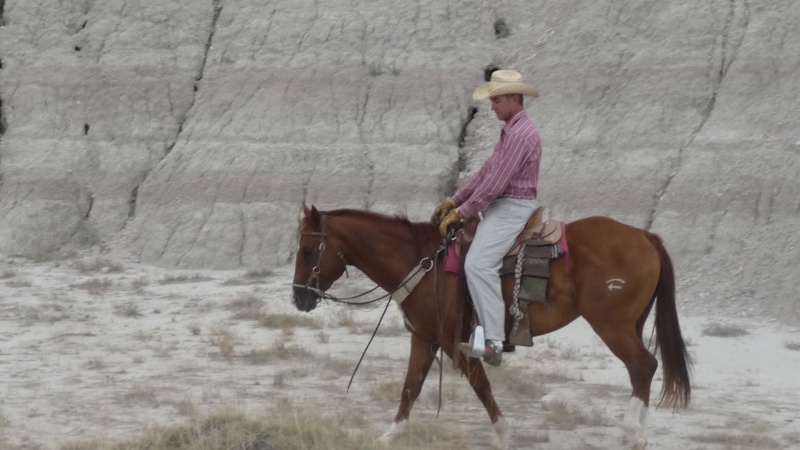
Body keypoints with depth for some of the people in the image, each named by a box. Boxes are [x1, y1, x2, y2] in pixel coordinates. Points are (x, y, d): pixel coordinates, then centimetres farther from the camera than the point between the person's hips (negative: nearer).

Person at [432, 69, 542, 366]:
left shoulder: (520, 134, -17)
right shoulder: (511, 131, 17)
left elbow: (494, 183, -20)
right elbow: (486, 171, 20)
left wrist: (461, 213, -16)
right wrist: (454, 200, 14)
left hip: (511, 209, -11)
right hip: (500, 207, 11)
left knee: (478, 263, -26)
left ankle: (493, 343, -30)